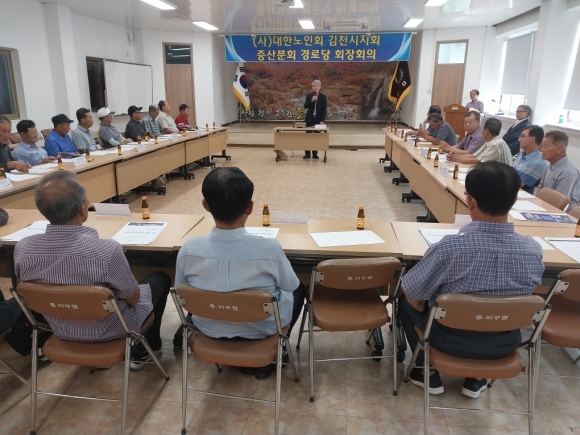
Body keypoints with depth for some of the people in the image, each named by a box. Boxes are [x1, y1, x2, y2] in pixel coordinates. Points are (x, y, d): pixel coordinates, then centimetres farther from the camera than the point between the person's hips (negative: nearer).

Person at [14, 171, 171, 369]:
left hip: (61, 331, 5)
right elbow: (133, 298, -19)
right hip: (109, 331, -4)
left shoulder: (22, 248, -20)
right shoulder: (106, 250, -36)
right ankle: (144, 350, 34)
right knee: (161, 279, 19)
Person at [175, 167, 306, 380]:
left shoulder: (189, 249, -24)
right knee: (299, 289, 25)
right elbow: (290, 286, -11)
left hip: (210, 328, 3)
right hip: (262, 329, -2)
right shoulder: (269, 248, -30)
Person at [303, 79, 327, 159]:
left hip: (318, 119, -1)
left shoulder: (323, 97, 1)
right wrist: (312, 100, -17)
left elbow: (324, 110, -1)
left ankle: (315, 153, 7)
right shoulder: (309, 96, 6)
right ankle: (307, 153, 2)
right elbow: (305, 106, -2)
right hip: (310, 119, 1)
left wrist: (322, 120, -9)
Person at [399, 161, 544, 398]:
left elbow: (413, 296, -17)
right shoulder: (533, 250, -18)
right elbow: (522, 297, 2)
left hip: (452, 339, -3)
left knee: (405, 300, 22)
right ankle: (476, 379, 35)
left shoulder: (449, 247, -31)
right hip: (505, 344, 4)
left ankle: (428, 374, 29)